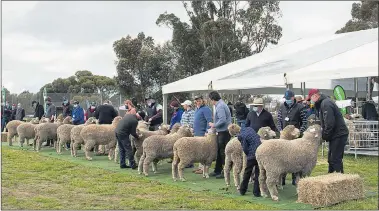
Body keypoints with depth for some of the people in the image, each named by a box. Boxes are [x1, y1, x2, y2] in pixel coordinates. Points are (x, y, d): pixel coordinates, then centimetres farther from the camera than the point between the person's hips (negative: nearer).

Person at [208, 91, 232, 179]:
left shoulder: (220, 106, -17)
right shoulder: (221, 104, 15)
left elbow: (222, 120, -26)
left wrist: (214, 125, -12)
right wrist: (214, 125, 15)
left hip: (224, 132, -10)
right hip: (222, 132, 10)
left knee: (223, 152, -3)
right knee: (219, 152, 16)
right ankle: (217, 171, 25)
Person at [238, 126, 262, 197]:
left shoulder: (241, 136, -8)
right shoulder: (249, 128, 11)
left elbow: (245, 148, -8)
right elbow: (259, 137, 20)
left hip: (252, 154, -5)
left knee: (247, 173, 13)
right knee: (258, 173, 11)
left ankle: (242, 190, 24)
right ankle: (256, 192, 12)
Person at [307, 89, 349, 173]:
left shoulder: (326, 104, -17)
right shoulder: (322, 103, 16)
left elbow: (329, 123, -24)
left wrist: (324, 136, -14)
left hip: (338, 135, -11)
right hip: (335, 135, 11)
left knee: (336, 159, -9)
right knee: (331, 159, 15)